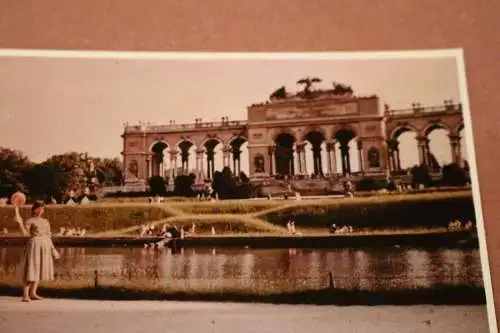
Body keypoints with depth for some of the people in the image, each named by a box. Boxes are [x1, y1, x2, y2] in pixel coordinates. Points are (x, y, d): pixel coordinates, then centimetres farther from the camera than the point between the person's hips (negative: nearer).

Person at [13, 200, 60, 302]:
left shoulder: (46, 221, 15)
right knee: (31, 269, -8)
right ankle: (25, 294, -5)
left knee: (39, 269, 7)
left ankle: (33, 293, 13)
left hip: (45, 245, 6)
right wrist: (20, 222, -23)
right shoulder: (29, 221, -1)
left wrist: (53, 249, 13)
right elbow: (24, 233, -15)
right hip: (34, 245, -6)